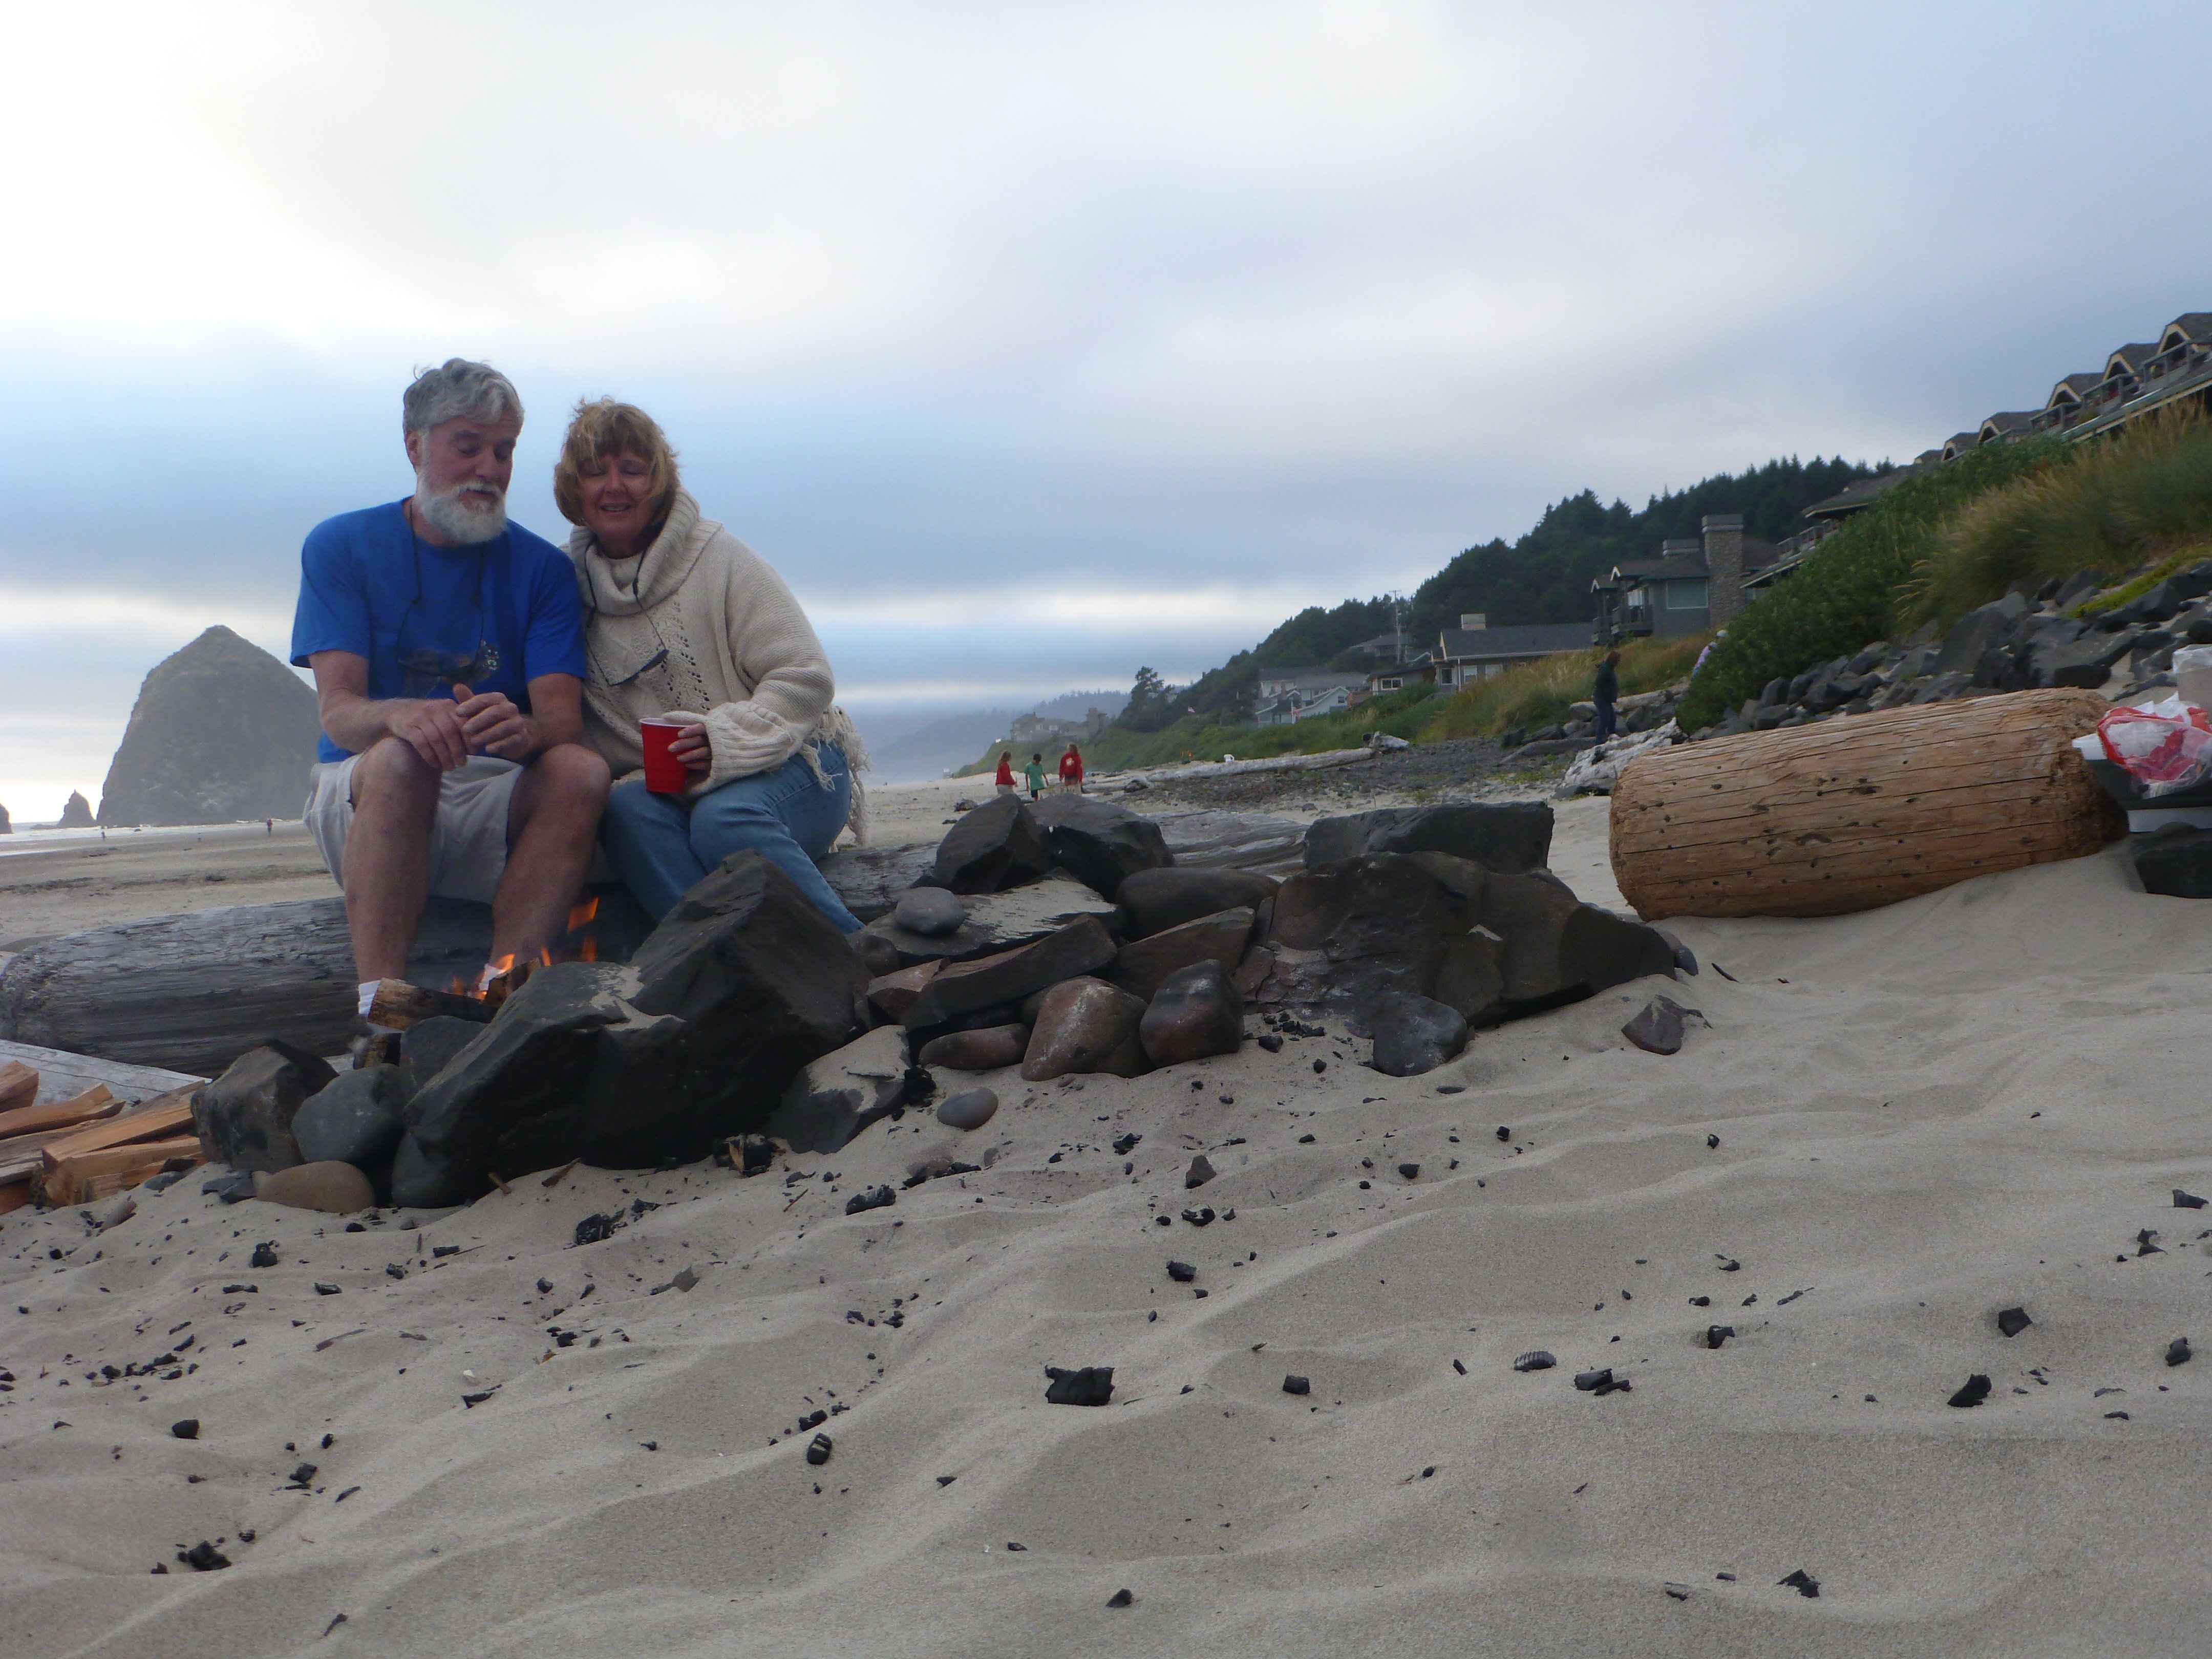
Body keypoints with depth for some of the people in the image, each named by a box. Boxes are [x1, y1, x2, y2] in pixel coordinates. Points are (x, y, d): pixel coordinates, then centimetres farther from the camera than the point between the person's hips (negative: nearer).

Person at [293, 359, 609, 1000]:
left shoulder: (541, 568, 5)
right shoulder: (341, 547, 2)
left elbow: (563, 719, -9)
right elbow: (338, 711, -11)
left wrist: (522, 730, -35)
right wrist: (400, 716, -36)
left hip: (496, 805, 2)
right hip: (361, 792, -1)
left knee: (582, 771, -29)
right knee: (402, 757, -35)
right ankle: (379, 1008, -38)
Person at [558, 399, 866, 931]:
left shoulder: (718, 557, -3)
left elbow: (806, 678, -9)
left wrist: (726, 740, -25)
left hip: (787, 765, -3)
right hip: (663, 787, 3)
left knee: (724, 820, -34)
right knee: (628, 809, -29)